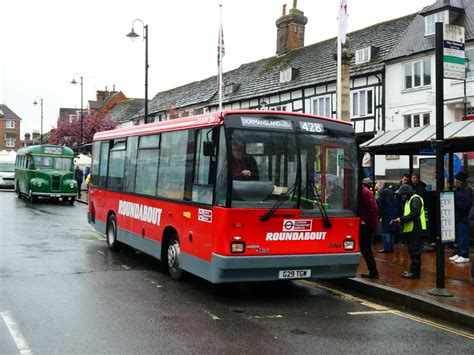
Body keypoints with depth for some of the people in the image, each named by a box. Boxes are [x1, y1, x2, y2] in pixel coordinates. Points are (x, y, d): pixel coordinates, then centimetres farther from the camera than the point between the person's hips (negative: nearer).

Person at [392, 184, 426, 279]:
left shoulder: (415, 199, -11)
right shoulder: (409, 200, 22)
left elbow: (415, 214, -22)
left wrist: (402, 219, -20)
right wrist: (400, 220, 6)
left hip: (415, 229, -10)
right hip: (410, 229, 10)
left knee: (414, 252, -7)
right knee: (413, 251, 13)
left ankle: (415, 272, -4)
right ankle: (414, 270, 19)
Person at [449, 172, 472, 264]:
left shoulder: (467, 190, -12)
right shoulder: (457, 190, 12)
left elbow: (467, 204, -18)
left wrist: (455, 203, -17)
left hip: (463, 218, -8)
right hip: (457, 216, 8)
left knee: (463, 237, -4)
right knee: (458, 237, 14)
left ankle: (464, 256, 3)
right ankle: (459, 253, 23)